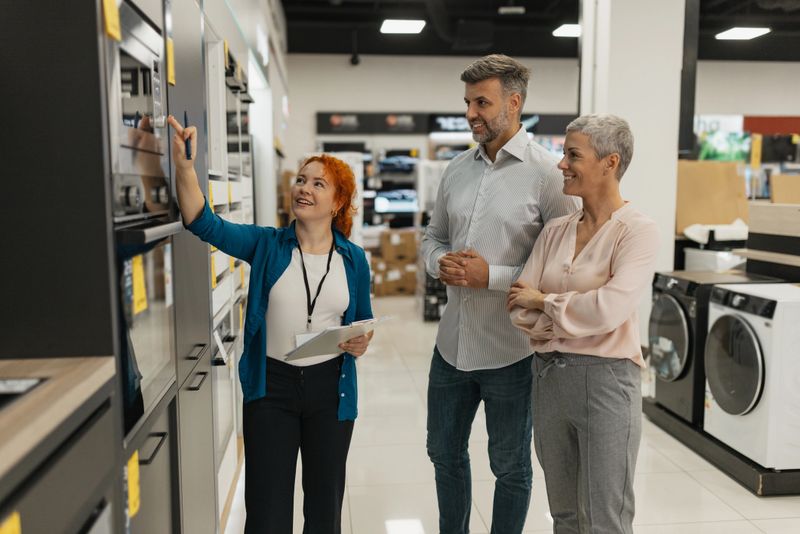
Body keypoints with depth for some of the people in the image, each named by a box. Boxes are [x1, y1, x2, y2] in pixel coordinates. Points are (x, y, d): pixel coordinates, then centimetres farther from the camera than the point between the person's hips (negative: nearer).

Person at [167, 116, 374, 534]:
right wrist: (184, 165, -32)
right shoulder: (266, 245, -4)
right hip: (271, 385, -1)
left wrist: (362, 341, -11)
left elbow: (364, 322, 11)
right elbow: (206, 224, -19)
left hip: (331, 388, 1)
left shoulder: (353, 259, 0)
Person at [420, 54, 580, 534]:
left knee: (510, 466, 14)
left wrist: (492, 276, -21)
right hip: (452, 343, 6)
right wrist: (440, 262, -7)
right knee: (445, 453, 21)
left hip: (510, 350, -6)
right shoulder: (457, 170, 6)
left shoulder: (547, 174, -12)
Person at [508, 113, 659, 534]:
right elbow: (520, 309, 1)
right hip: (547, 375, 6)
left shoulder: (637, 231, -10)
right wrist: (576, 321, -14)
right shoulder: (554, 231, 7)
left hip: (604, 378, -6)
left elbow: (608, 308, -24)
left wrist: (544, 301, -9)